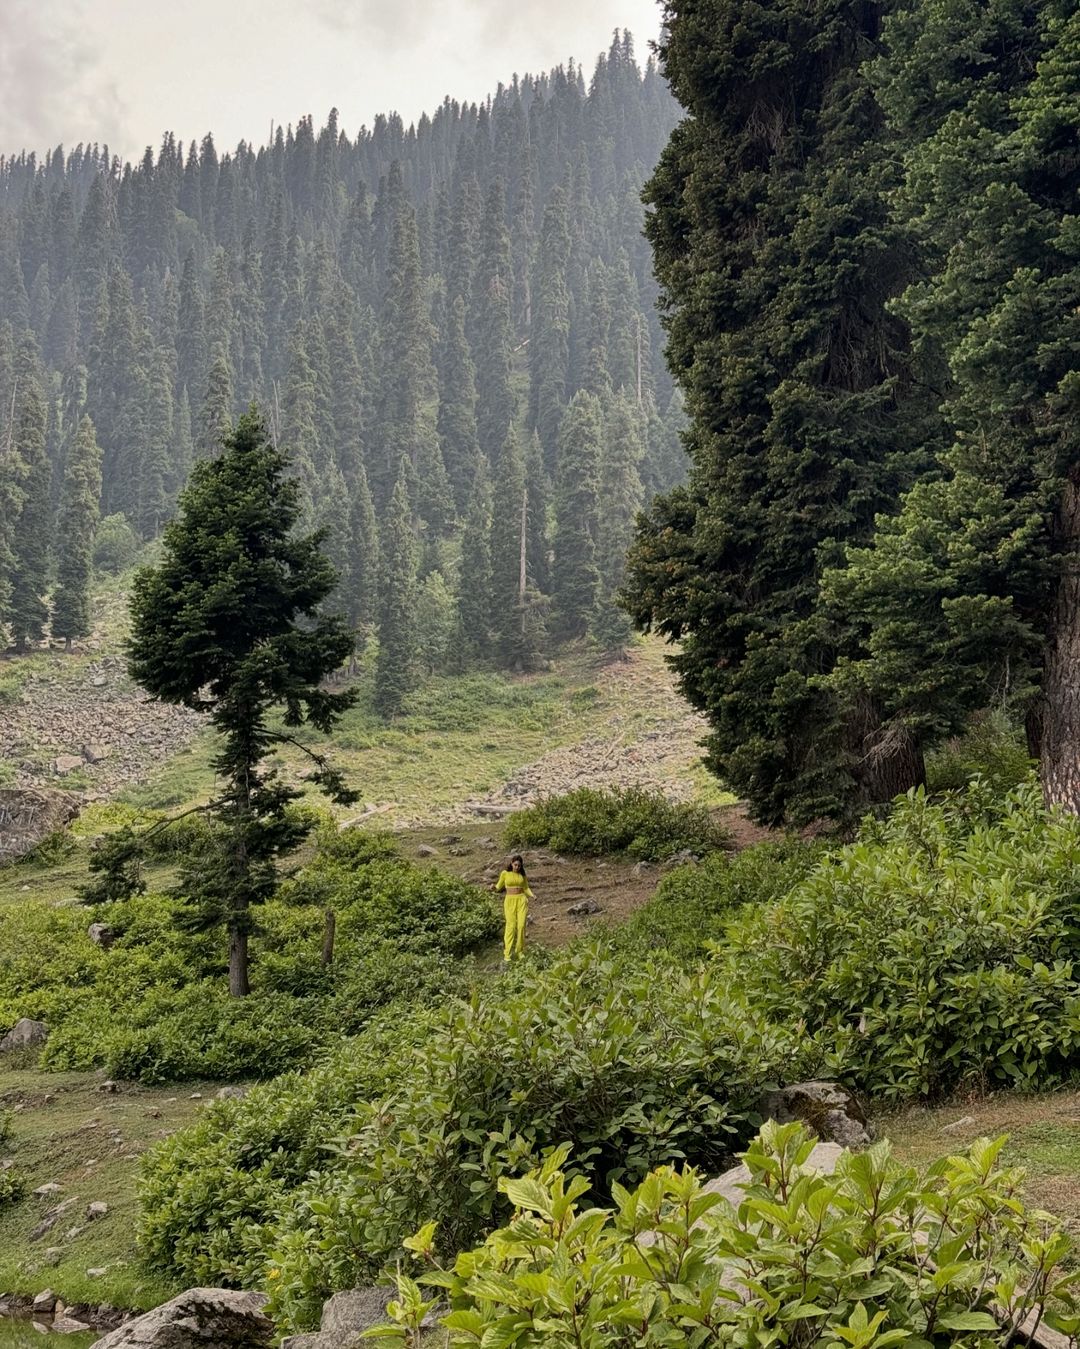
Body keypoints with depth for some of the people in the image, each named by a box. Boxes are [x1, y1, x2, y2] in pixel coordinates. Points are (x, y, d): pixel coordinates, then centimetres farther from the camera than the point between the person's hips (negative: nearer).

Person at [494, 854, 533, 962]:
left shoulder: (523, 875, 9)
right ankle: (507, 954, -11)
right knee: (511, 926, -12)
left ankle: (519, 951, 3)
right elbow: (499, 886, 10)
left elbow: (526, 888, 14)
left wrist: (532, 896, -5)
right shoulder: (505, 873, 2)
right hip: (510, 901, -2)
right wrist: (493, 887, -12)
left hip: (521, 900, 2)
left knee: (521, 925, -8)